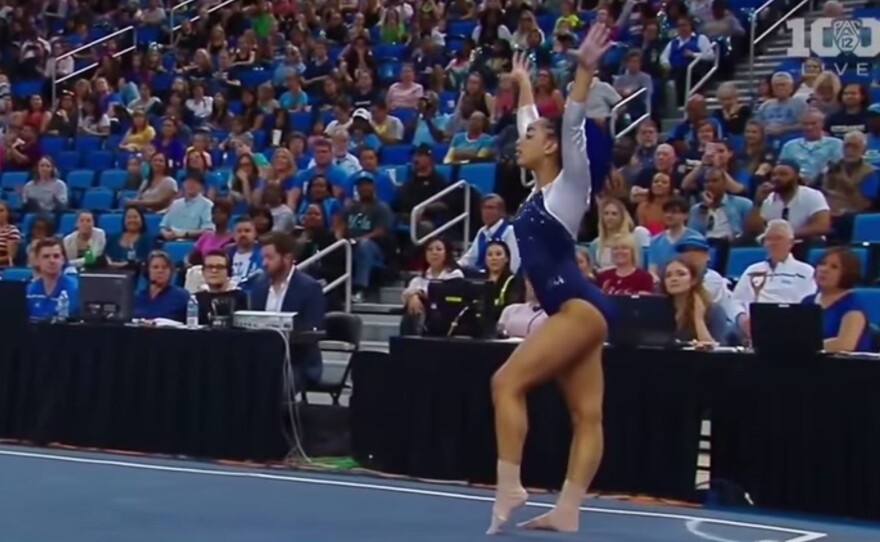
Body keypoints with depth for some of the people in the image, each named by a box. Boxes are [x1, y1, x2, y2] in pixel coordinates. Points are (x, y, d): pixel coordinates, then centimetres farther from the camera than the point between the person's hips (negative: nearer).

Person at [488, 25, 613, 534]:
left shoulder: (570, 184, -5)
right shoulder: (540, 188, 15)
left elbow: (573, 126, -18)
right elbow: (534, 124, 29)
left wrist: (585, 70, -25)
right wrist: (524, 86, 38)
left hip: (580, 306, -9)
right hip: (571, 310, 9)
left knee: (508, 382, -14)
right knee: (587, 415, 3)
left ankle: (510, 484, -13)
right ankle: (567, 511, -1)